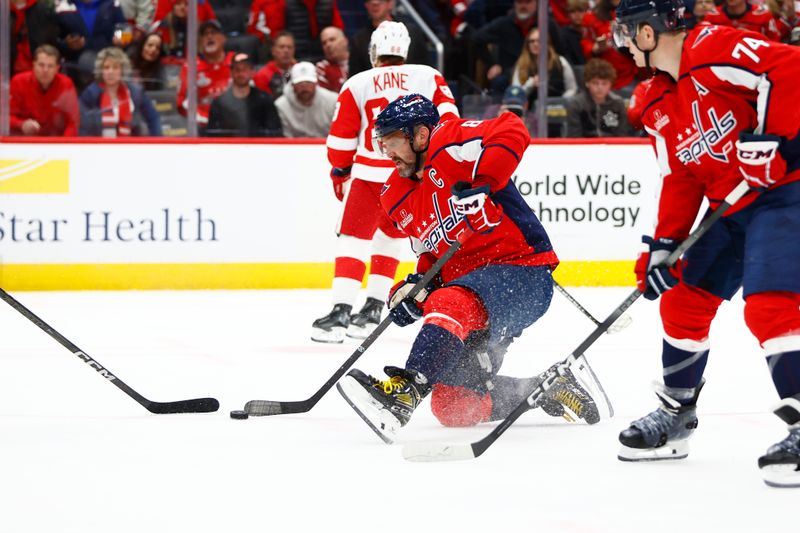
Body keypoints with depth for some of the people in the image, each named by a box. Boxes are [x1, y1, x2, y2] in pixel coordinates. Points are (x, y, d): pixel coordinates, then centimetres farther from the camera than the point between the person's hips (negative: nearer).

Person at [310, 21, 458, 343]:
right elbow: (448, 121, 4)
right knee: (390, 238, 19)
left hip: (372, 173, -2)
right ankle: (373, 310, 16)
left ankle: (340, 311, -11)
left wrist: (341, 173, 22)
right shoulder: (429, 77, 10)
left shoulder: (357, 84, 7)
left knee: (353, 238, 2)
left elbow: (342, 139, 8)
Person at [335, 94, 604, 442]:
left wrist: (480, 182, -31)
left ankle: (404, 392, -53)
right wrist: (415, 285, 1)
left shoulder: (448, 143, -9)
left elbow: (513, 133, -24)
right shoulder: (400, 199, 15)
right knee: (454, 405, 2)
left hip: (522, 270, -9)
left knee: (451, 305, -39)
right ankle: (550, 388, 19)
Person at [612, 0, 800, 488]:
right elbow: (680, 179, 13)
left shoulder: (715, 51, -18)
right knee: (683, 299, 12)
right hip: (731, 208, 10)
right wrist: (663, 246, 3)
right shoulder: (661, 107, 12)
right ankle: (676, 416, 26)